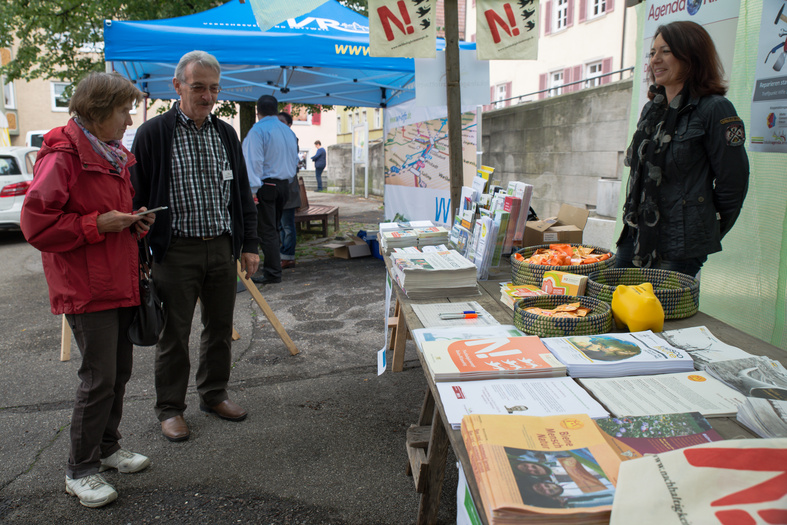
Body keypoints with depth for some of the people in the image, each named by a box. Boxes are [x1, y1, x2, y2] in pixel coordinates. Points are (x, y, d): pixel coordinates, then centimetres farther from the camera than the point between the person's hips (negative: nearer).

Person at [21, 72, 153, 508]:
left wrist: (135, 221, 6)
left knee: (119, 372, 16)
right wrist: (98, 223, -19)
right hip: (86, 289, -9)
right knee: (99, 379, -4)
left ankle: (107, 447, 33)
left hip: (120, 283, 9)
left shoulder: (114, 155, 15)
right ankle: (80, 470, 13)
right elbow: (37, 223, -17)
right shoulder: (62, 156, -14)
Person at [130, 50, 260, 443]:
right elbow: (137, 197, -3)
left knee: (220, 329, 14)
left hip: (222, 248, 5)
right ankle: (170, 408, 22)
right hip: (176, 251, -4)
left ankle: (214, 395, 31)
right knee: (174, 334, 6)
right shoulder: (153, 134, -4)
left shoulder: (226, 134, 10)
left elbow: (242, 193, 14)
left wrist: (249, 244, 9)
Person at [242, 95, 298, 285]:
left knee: (266, 230, -3)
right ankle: (274, 268, 23)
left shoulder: (257, 130, -12)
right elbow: (295, 160, 17)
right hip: (284, 184, 8)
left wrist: (252, 189, -16)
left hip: (265, 185, -7)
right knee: (274, 228, 16)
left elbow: (254, 162, -17)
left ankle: (272, 273, 0)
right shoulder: (288, 131, 11)